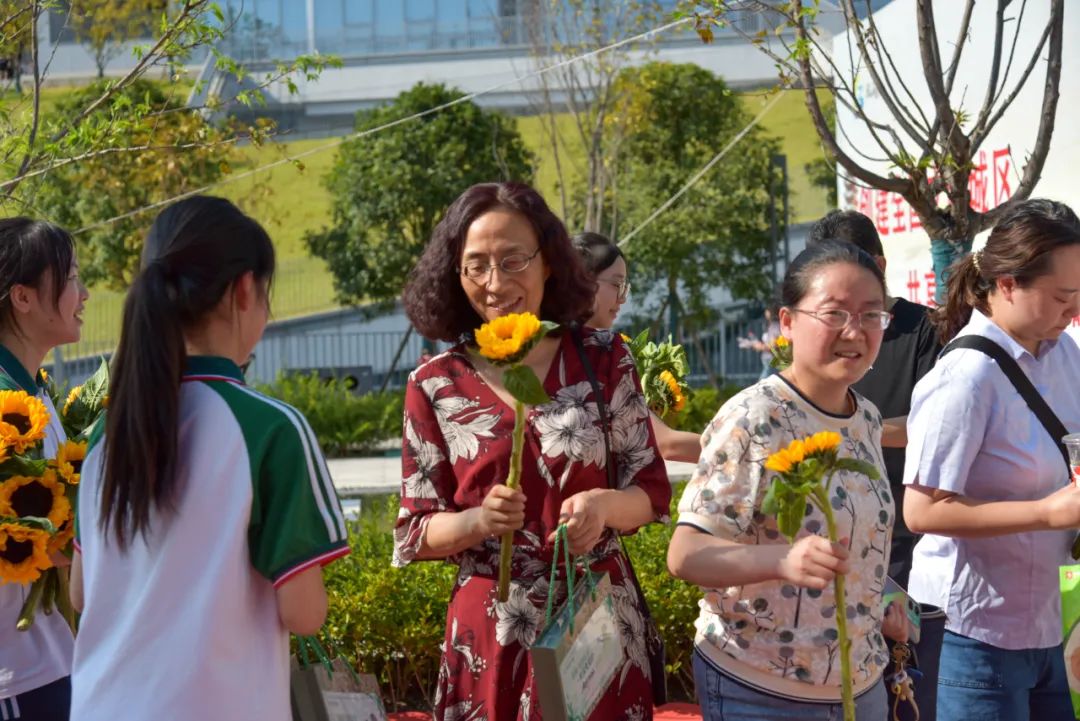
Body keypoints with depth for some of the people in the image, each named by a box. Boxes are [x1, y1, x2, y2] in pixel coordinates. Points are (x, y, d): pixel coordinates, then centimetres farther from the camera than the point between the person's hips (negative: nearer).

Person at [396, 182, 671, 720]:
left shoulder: (604, 360, -1)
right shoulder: (435, 386, -2)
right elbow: (415, 531, 1)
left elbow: (652, 489, 2)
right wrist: (478, 521, -19)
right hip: (493, 633, 0)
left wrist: (602, 505, -18)